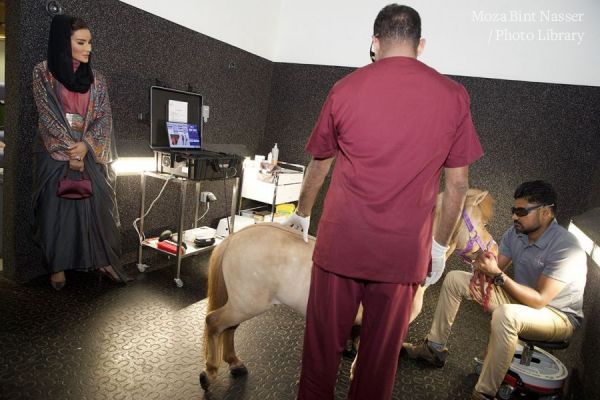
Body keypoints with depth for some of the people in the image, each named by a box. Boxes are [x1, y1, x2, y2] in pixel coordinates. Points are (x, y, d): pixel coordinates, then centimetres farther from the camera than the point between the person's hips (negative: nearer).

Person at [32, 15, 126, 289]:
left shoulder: (95, 78, 8)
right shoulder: (43, 72, 1)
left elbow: (104, 116, 1)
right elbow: (47, 115, -6)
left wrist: (85, 146, -13)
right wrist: (69, 149, -14)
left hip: (90, 152, 2)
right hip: (55, 152, -2)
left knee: (97, 204, 0)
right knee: (57, 206, 2)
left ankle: (102, 259, 12)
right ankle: (58, 265, 14)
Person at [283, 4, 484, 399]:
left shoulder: (345, 89, -2)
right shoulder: (453, 96, 0)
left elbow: (319, 166, 9)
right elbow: (458, 184, 3)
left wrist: (303, 214, 25)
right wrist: (440, 244, 15)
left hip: (341, 243, 0)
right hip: (404, 250, 1)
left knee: (324, 342, 17)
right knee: (381, 351, 18)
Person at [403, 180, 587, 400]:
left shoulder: (566, 248, -27)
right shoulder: (515, 232, -7)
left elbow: (539, 300, -30)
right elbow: (496, 268, -1)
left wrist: (497, 275, -36)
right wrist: (483, 271, -24)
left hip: (559, 315, -7)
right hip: (520, 297, 8)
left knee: (505, 315, -41)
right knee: (454, 278, -1)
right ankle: (434, 348, 5)